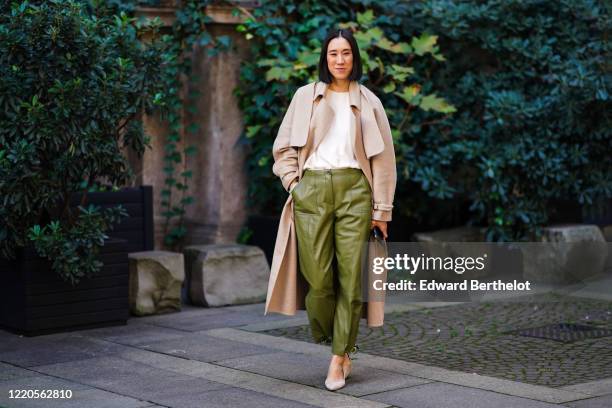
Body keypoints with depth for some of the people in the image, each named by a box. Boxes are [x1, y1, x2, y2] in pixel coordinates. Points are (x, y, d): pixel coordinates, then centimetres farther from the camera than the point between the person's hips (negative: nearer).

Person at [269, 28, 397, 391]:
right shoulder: (306, 96, 14)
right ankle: (332, 340, 19)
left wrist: (382, 208, 3)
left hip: (354, 189, 0)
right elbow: (284, 146, 17)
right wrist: (293, 182, 1)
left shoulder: (368, 102, 12)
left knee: (351, 277, -6)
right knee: (319, 276, -6)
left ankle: (339, 358, 1)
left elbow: (382, 158, 9)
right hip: (312, 190, 0)